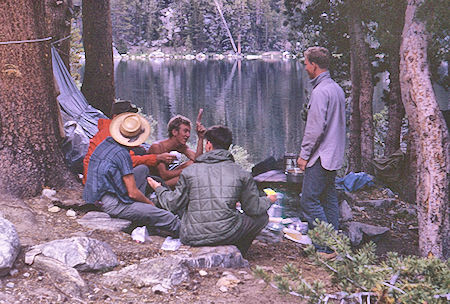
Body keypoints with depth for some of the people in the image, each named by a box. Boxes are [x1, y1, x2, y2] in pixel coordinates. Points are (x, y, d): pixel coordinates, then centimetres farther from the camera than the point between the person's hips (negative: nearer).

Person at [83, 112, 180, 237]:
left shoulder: (107, 142, 5)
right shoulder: (122, 153, -20)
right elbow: (133, 193, -16)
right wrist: (150, 203, 3)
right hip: (111, 205, -9)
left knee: (143, 169, 21)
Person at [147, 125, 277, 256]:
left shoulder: (189, 171, 0)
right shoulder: (240, 173, 0)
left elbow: (173, 204, 4)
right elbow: (254, 209, 5)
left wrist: (159, 189, 24)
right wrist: (268, 200, 28)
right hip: (227, 235, -3)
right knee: (262, 216, 19)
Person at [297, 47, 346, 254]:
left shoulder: (320, 91, -17)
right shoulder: (337, 89, 13)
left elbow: (316, 128, -21)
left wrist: (304, 154, -12)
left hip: (320, 157, -10)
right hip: (334, 156, 10)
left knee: (309, 200, -6)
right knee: (329, 199, 14)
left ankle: (326, 247, -5)